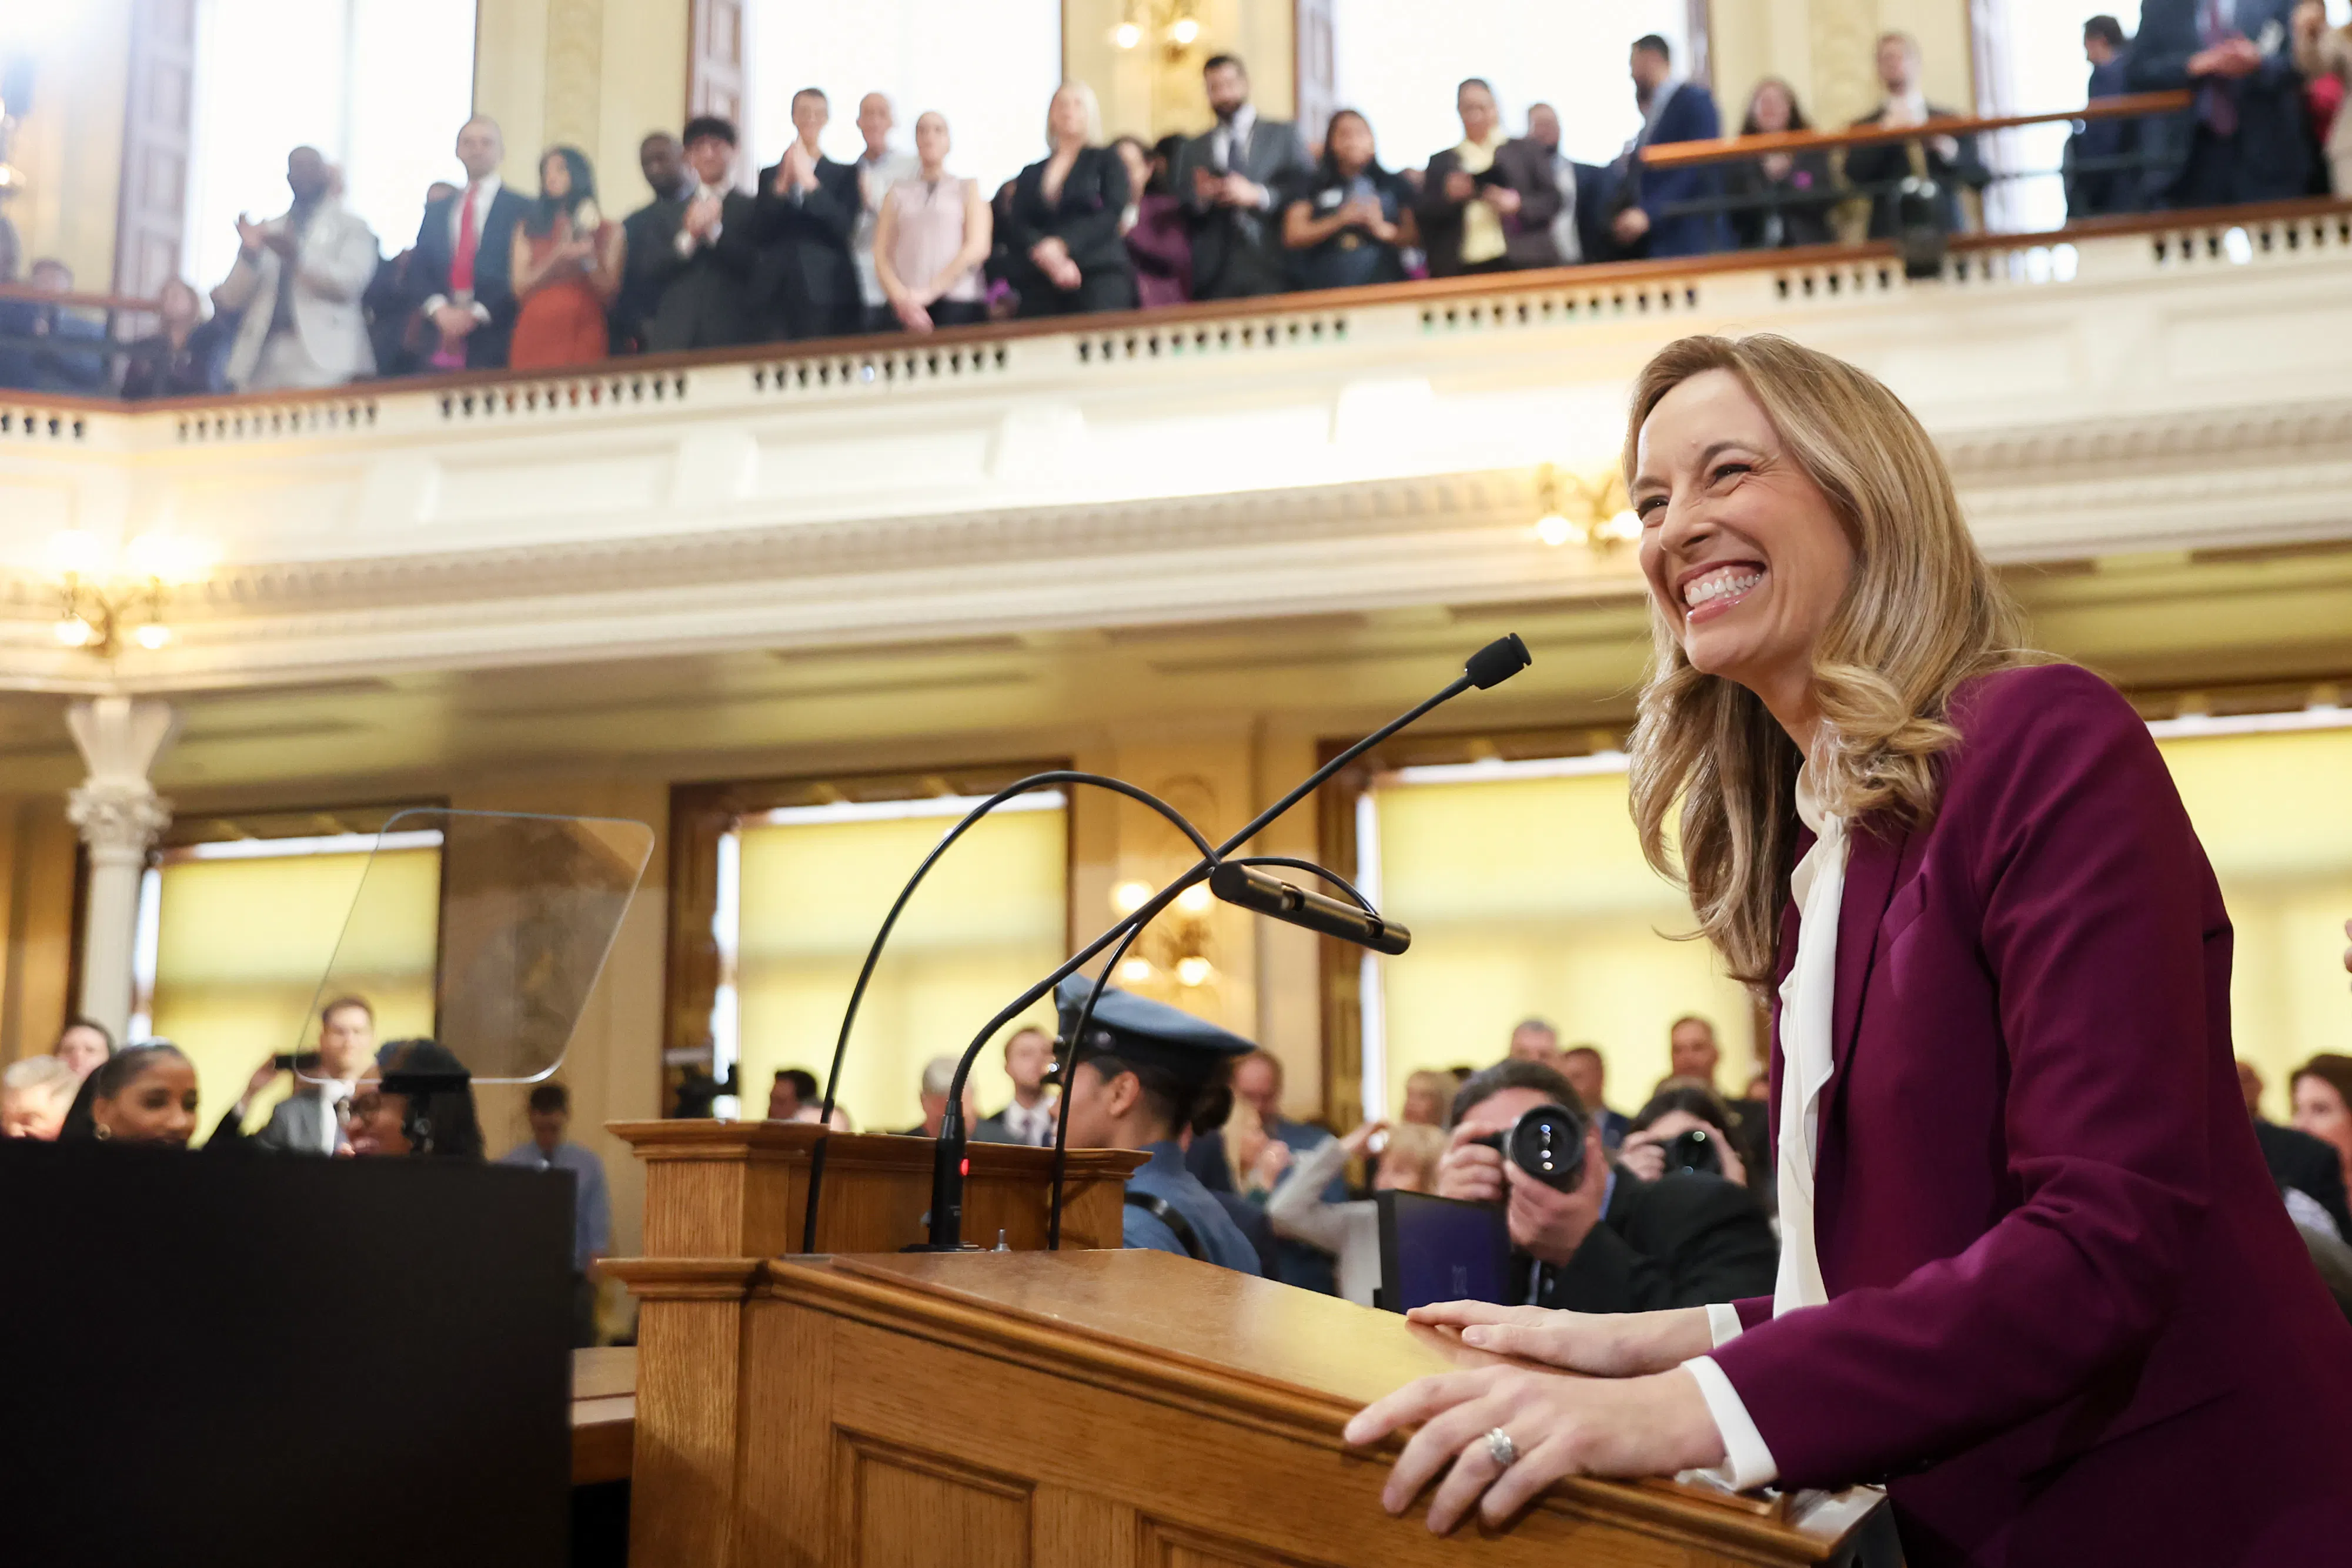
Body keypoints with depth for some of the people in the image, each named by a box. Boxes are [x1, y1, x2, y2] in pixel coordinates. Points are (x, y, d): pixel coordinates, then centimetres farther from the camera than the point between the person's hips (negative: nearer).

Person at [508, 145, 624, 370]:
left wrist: (589, 258, -9)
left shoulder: (608, 232, 12)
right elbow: (520, 290, 6)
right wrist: (558, 257, -4)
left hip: (583, 336, -1)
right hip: (535, 335, 1)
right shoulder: (527, 229, 17)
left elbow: (609, 293, 5)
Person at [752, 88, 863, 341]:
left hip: (825, 295, -2)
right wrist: (782, 184, -6)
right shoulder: (769, 175, 17)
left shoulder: (845, 174, 12)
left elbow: (845, 227, -3)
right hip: (775, 296, 2)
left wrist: (809, 182, -11)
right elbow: (759, 233, 6)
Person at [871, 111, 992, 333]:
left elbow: (977, 248, 0)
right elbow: (881, 256, 10)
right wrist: (901, 298, -11)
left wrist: (928, 293, -10)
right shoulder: (897, 194, 19)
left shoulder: (968, 189, 14)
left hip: (958, 306, -1)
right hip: (903, 307, 1)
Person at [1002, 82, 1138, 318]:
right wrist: (1045, 255, -15)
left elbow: (1112, 213, -2)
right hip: (1040, 280, 2)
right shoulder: (1031, 174, 20)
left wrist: (1063, 245, -15)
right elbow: (1016, 227, 7)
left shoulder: (1107, 161, 13)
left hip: (1099, 274, -2)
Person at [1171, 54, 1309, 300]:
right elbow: (1183, 215, 14)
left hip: (1272, 272, -1)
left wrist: (1257, 195, -10)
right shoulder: (1190, 151, 18)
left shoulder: (1285, 135, 13)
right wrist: (1199, 198, -7)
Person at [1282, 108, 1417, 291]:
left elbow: (1416, 236, 10)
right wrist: (1339, 220, -8)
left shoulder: (1393, 185, 15)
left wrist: (1383, 229, -9)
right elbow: (1293, 236, 3)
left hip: (1383, 288, 1)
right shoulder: (1311, 186, 14)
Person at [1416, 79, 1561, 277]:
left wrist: (1518, 204, -10)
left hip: (1520, 266, 0)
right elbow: (1422, 216, 11)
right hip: (1460, 272, 1)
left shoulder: (1526, 151, 13)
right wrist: (1447, 196, -8)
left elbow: (1552, 200, 8)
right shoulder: (1441, 162, 16)